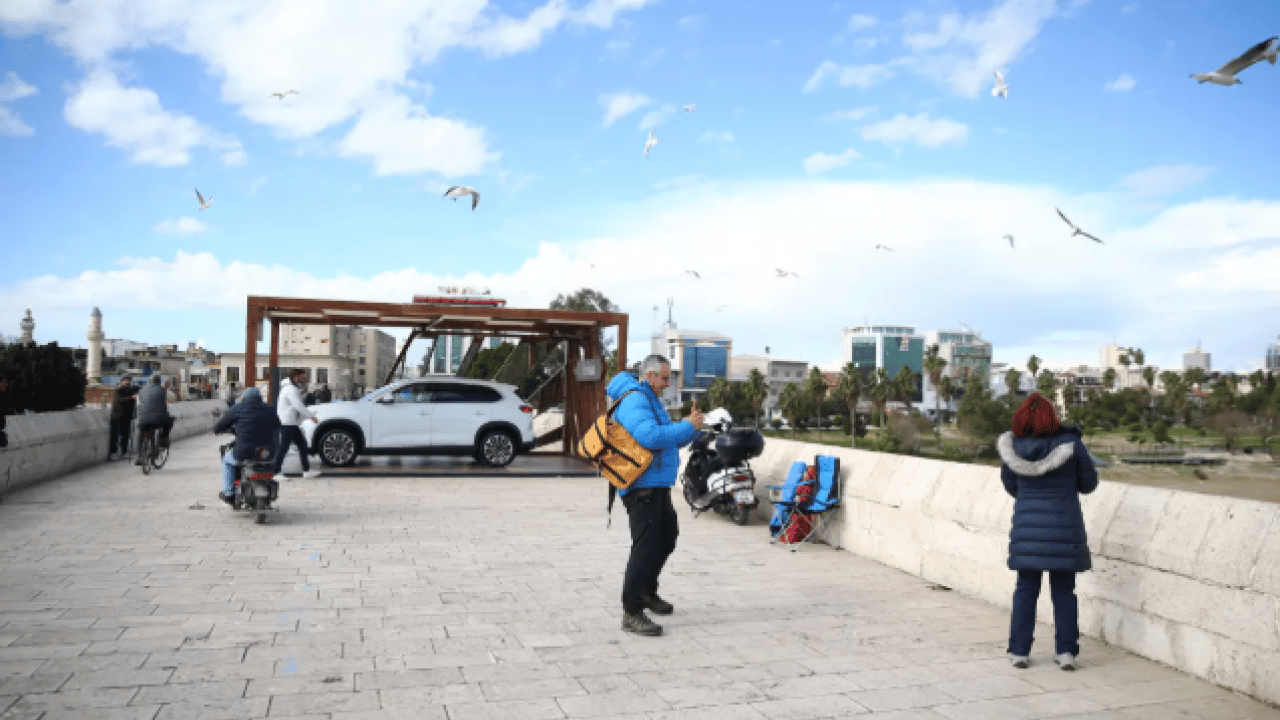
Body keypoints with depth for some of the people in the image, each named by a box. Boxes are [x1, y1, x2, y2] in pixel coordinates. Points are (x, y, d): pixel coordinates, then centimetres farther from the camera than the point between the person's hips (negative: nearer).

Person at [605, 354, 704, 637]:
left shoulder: (650, 400, 20)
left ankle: (647, 592, 36)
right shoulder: (634, 400, -15)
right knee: (646, 546, -12)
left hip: (658, 486, 11)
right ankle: (631, 613, -8)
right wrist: (686, 426, -21)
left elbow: (670, 440, 23)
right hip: (642, 486, -11)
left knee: (667, 537, 22)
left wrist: (692, 427, 5)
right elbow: (650, 436, -30)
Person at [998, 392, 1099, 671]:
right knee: (1063, 591, 11)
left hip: (1027, 527, 1)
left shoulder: (1013, 448, -6)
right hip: (1064, 526, -1)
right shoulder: (1070, 444, -8)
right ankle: (1066, 652, 15)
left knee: (1025, 590, 10)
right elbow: (1089, 483, 3)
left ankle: (1019, 651, 13)